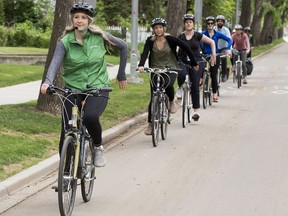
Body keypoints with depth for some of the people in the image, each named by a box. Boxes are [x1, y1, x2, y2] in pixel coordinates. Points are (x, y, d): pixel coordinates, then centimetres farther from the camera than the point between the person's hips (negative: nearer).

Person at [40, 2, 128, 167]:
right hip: (73, 88, 2)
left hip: (98, 87, -1)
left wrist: (121, 75, 11)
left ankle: (98, 148, -3)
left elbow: (123, 47, 10)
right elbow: (55, 63, -21)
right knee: (67, 134, -4)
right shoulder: (65, 42, -6)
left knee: (90, 117, -32)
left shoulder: (100, 37, -4)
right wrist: (47, 82, -41)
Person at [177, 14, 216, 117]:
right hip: (183, 62, 0)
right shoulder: (180, 37, 3)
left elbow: (212, 42, 9)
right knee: (181, 74, -34)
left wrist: (214, 54, 0)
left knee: (195, 86, -4)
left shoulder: (197, 35, 1)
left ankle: (196, 110, 2)